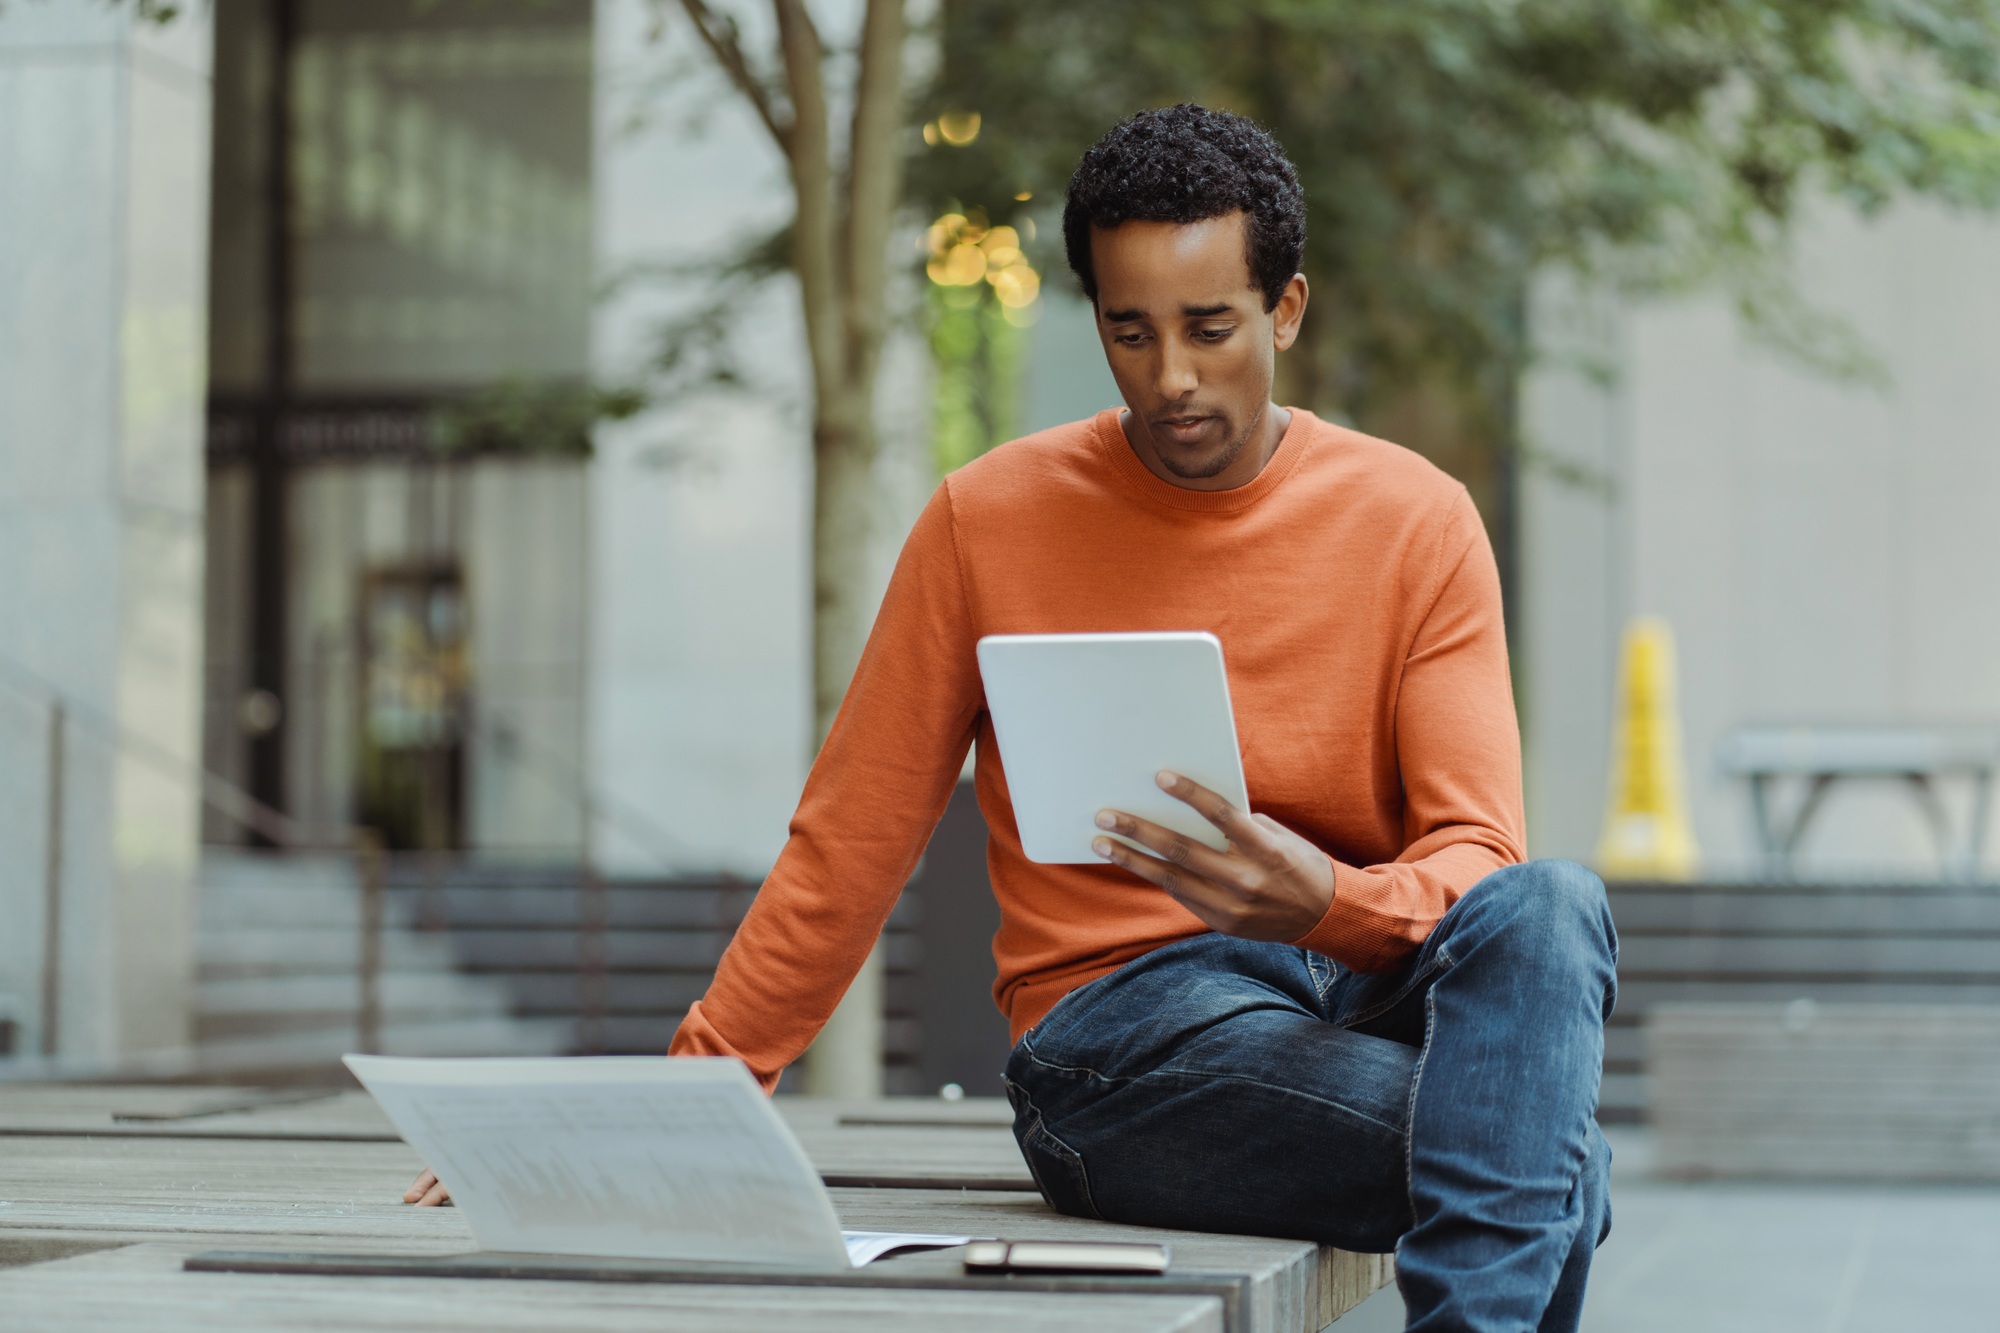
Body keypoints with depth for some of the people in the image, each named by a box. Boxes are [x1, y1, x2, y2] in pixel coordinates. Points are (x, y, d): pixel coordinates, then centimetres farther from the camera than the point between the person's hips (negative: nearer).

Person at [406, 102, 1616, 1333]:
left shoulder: (1418, 524, 3)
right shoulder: (990, 522, 2)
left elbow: (1475, 857, -4)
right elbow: (847, 848, 7)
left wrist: (1329, 902, -28)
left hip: (1367, 977, 3)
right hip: (1119, 1023, -3)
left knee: (1551, 911, -36)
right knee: (1557, 1175, -31)